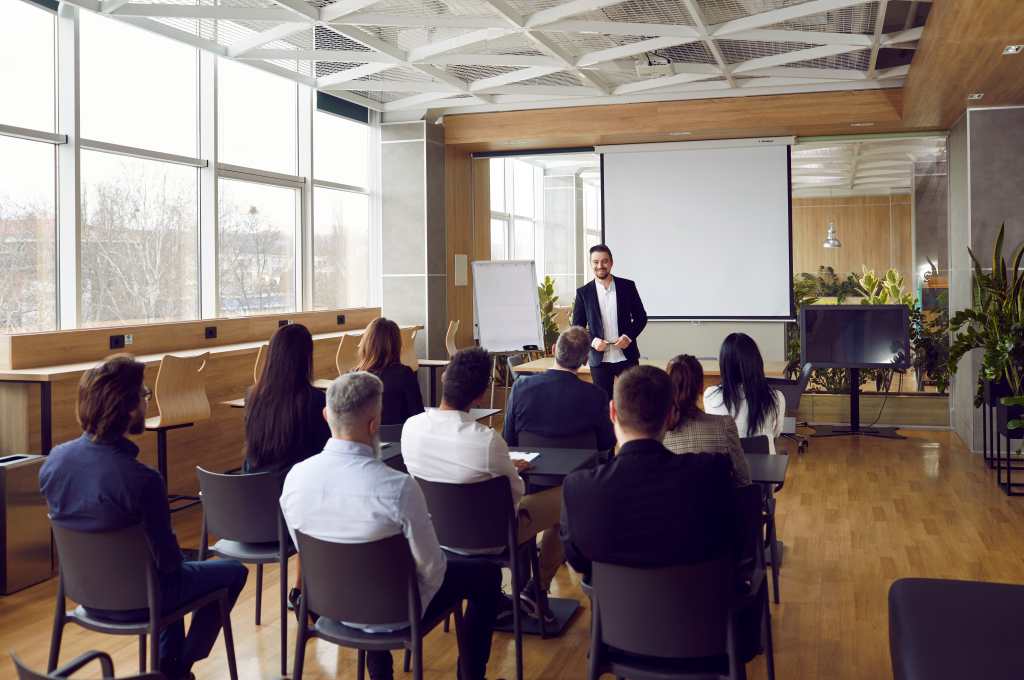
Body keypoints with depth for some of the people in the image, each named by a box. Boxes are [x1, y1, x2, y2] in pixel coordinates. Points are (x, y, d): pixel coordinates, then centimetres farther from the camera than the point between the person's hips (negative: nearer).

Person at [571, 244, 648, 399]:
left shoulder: (627, 286, 1)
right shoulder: (583, 292, 0)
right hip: (599, 359, 0)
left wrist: (628, 336, -10)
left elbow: (641, 316, 6)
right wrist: (592, 341, -15)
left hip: (626, 356, 0)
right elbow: (577, 327, 3)